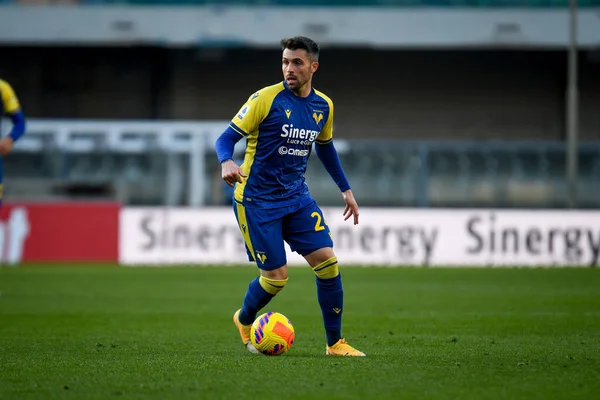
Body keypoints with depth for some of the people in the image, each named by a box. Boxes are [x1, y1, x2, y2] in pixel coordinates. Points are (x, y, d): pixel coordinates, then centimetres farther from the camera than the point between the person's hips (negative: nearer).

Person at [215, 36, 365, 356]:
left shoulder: (323, 106, 4)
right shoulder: (266, 99, -14)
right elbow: (227, 137, -12)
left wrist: (345, 189, 22)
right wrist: (226, 162, -34)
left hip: (296, 197, 5)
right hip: (257, 199, -5)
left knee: (327, 261, -8)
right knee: (276, 277, -6)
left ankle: (335, 343, 5)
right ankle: (244, 320, 27)